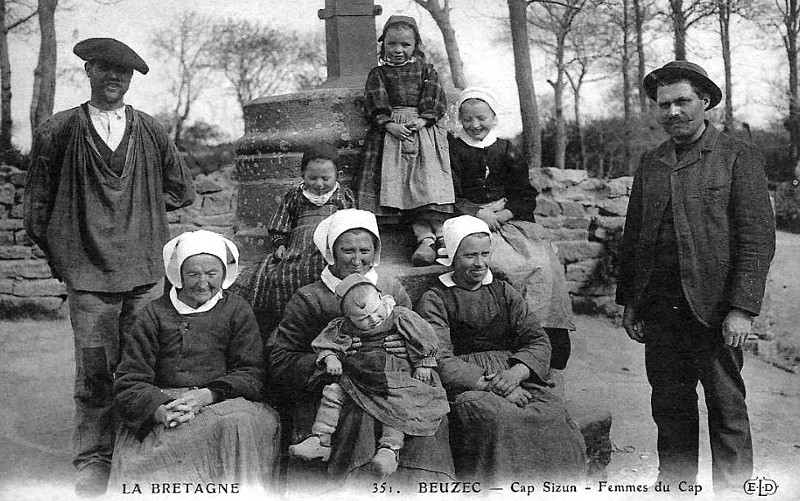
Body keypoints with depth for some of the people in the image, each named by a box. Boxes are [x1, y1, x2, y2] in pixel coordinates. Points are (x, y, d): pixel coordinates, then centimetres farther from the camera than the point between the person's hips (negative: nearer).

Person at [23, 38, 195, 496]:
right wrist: (61, 256, 7)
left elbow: (181, 190, 18)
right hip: (89, 269, -2)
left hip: (147, 268, 2)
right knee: (94, 370, 0)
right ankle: (93, 459, 14)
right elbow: (38, 206, 7)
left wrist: (137, 209, 10)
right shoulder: (57, 132, 3)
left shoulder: (152, 132, 9)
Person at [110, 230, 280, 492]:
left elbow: (252, 375, 5)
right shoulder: (154, 314, 12)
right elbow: (129, 381, 5)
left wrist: (207, 395, -15)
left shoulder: (237, 311, 13)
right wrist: (160, 410, -17)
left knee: (243, 424, -33)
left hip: (222, 403, 1)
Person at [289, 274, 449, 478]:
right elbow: (325, 342, 5)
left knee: (397, 406, -27)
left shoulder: (400, 317, -11)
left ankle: (389, 449, -29)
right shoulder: (345, 327, -4)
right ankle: (320, 440, -6)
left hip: (395, 376, -3)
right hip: (357, 377, 3)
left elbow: (425, 338, -7)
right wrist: (330, 358, -14)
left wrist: (423, 364, -6)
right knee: (333, 391, -8)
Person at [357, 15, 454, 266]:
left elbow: (436, 99, 6)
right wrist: (389, 124, -14)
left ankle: (437, 233, -16)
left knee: (429, 183, -15)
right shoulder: (378, 73, 15)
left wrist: (423, 119, -11)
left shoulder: (426, 70, 17)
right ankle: (426, 237, -20)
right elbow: (376, 103, 2)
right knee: (400, 184, -15)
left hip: (424, 131, 1)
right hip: (390, 133, 0)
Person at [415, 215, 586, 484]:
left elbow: (538, 341, 9)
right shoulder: (434, 300, 4)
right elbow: (440, 362, -8)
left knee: (554, 413, -24)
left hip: (514, 378, 4)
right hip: (464, 387, -4)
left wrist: (515, 373, -12)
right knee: (499, 419, -33)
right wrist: (490, 384, -18)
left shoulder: (504, 292, 19)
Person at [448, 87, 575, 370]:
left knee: (544, 265, -21)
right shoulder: (452, 149, 8)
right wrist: (478, 213, -12)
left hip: (509, 218, 3)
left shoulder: (506, 151, 15)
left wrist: (501, 215, -7)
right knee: (512, 266, -29)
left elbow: (526, 196, 10)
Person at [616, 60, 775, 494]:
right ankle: (674, 484, 25)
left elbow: (758, 238, -7)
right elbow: (632, 235, 15)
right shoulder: (650, 163, 12)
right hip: (658, 311, 4)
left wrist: (742, 308, -14)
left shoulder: (739, 158, -1)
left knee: (727, 410, 4)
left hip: (713, 310, -4)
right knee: (670, 409, 12)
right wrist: (629, 301, 10)